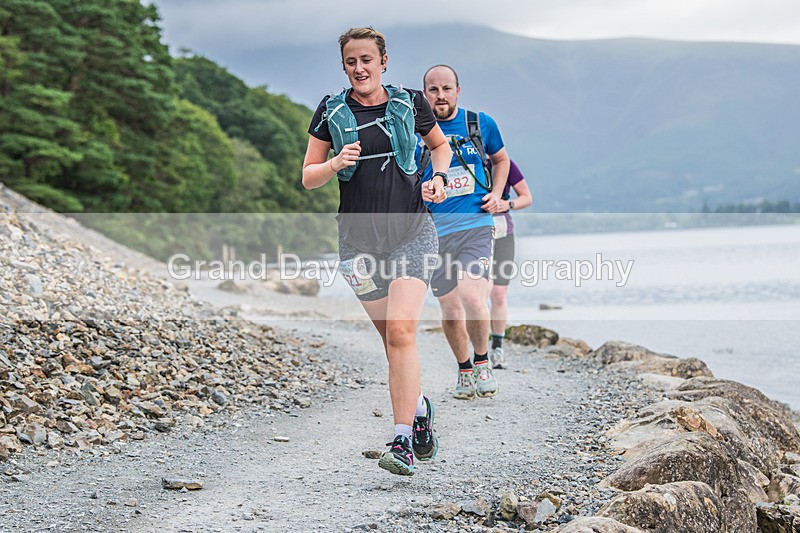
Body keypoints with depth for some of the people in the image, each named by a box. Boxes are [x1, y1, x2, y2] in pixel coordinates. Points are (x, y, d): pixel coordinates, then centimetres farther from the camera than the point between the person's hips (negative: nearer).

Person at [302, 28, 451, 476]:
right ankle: (418, 408, 36)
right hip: (359, 241, 2)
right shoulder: (331, 112, 3)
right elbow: (308, 178, 5)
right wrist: (336, 163, -15)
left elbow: (440, 144, 20)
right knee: (392, 338, 10)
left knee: (401, 331, -18)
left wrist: (437, 178, 1)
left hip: (412, 234, -2)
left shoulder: (410, 103, 2)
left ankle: (403, 442, -17)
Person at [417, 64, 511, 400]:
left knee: (472, 298, -21)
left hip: (476, 225, -1)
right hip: (434, 232, 1)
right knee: (451, 312, 6)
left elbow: (501, 159, 24)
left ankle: (482, 362, 5)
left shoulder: (481, 124, 5)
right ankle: (464, 370, 31)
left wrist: (496, 194, 7)